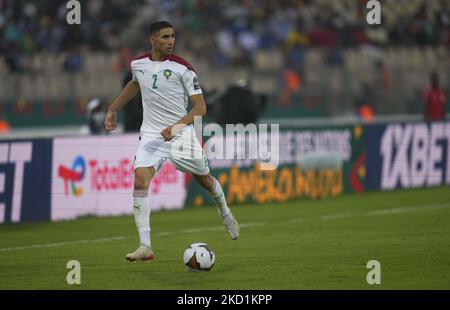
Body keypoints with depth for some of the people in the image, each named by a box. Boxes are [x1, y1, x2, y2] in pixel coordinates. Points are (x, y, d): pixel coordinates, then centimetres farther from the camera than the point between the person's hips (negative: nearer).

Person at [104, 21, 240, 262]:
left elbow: (200, 107, -12)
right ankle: (145, 247, -20)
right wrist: (113, 110, 28)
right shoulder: (138, 64, 2)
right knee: (140, 181, -19)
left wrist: (177, 126, -26)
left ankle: (225, 212, 48)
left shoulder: (182, 68, -11)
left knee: (205, 179, 12)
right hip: (150, 135, 2)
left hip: (180, 134, -2)